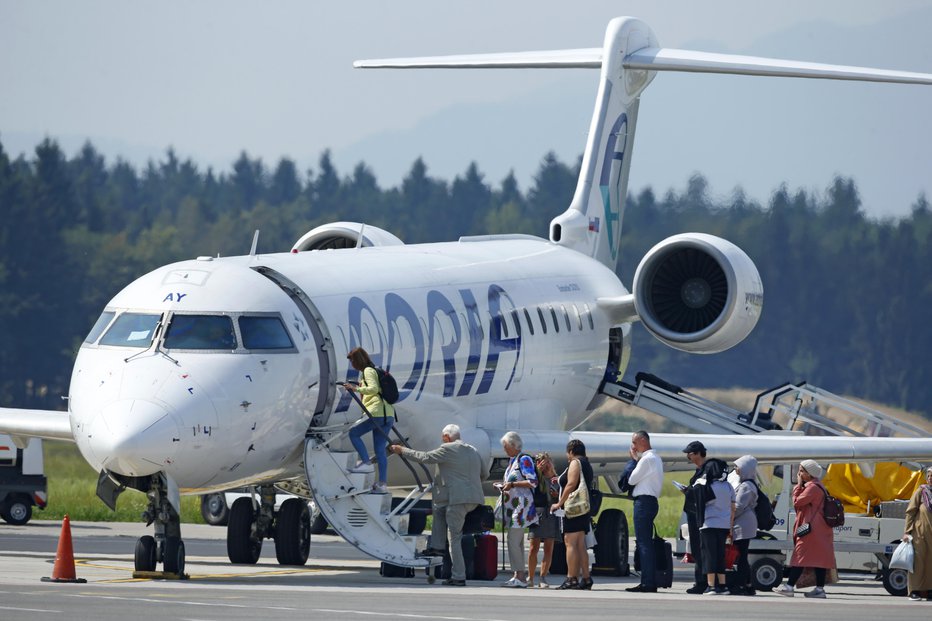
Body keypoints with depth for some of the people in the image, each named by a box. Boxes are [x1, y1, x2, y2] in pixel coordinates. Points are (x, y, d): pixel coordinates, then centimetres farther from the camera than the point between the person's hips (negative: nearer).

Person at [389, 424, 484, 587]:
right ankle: (437, 547, 23)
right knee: (439, 508, 29)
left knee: (455, 538, -2)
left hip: (457, 499, -8)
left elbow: (424, 457, -1)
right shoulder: (473, 451, 16)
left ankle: (458, 577, -3)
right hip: (474, 499, 8)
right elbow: (482, 475, 23)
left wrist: (402, 450, 11)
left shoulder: (448, 450, -7)